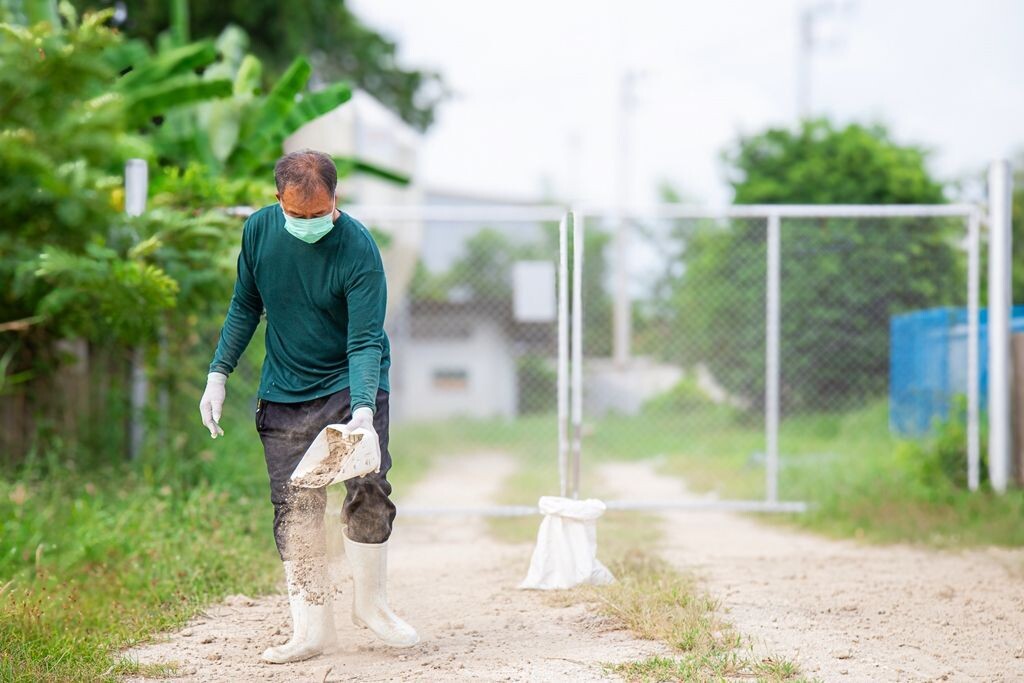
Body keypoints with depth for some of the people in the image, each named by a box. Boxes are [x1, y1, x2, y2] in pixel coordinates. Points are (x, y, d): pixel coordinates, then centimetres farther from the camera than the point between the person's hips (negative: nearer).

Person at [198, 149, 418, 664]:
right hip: (284, 391, 3)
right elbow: (245, 307, 9)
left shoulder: (358, 249, -18)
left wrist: (362, 409, -34)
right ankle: (312, 627, 1)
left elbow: (366, 340, -21)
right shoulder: (259, 230, -6)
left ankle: (370, 605, 7)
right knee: (295, 509, -3)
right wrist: (218, 375, 5)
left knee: (368, 492, -13)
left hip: (351, 384, -3)